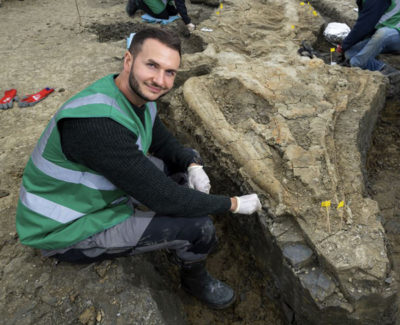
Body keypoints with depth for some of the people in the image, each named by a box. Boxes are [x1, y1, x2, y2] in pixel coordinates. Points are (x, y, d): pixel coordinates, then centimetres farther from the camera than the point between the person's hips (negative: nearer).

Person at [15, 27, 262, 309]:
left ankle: (178, 242, 28)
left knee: (188, 159, 9)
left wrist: (193, 166, -12)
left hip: (104, 190, 9)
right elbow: (163, 197, -33)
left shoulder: (139, 96, -7)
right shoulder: (96, 122, -36)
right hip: (68, 230, -9)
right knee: (198, 225, -19)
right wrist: (234, 204, -20)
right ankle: (196, 280, 17)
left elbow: (165, 142, 9)